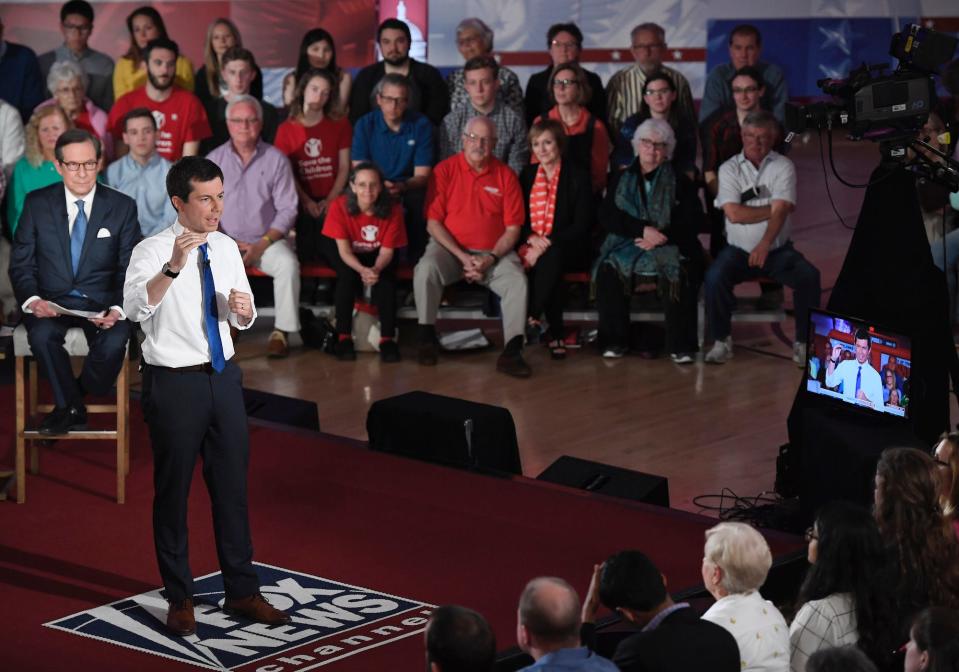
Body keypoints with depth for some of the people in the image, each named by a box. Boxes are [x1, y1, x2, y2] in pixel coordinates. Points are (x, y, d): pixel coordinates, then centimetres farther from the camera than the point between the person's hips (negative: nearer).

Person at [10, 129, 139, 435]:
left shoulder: (122, 207, 1)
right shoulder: (37, 203, 3)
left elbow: (130, 270, 1)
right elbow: (21, 264, 3)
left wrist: (118, 309, -18)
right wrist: (32, 300, -18)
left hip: (102, 303, 0)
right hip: (51, 300, 0)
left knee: (114, 341, -32)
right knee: (42, 335, -33)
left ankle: (69, 403, -3)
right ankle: (71, 408, -9)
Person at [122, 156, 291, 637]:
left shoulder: (226, 249, 5)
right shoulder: (152, 251, -14)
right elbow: (136, 308, -33)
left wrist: (243, 307, -8)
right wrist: (173, 267, -47)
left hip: (223, 377, 6)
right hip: (175, 382, -5)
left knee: (232, 486, 12)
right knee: (172, 491, 6)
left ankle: (242, 591, 24)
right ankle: (179, 599, 18)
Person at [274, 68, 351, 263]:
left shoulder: (339, 125, 11)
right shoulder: (286, 129, 7)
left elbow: (344, 167, 5)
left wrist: (331, 200, -8)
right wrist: (306, 201, -11)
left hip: (331, 203, 0)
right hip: (301, 204, 0)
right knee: (306, 256, -10)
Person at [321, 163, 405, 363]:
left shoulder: (393, 210, -22)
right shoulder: (340, 207, -25)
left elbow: (387, 250, -18)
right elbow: (344, 250, -23)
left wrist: (376, 269, -41)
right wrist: (362, 270, -43)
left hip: (377, 256, 1)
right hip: (349, 257, -1)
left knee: (386, 279, -30)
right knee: (348, 275, -32)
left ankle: (388, 339, -25)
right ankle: (343, 337, -24)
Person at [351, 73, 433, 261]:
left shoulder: (421, 125, -1)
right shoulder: (365, 124, 1)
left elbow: (422, 176, -4)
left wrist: (402, 186, -28)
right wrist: (380, 186, -28)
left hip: (409, 191, 0)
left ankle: (415, 261, -17)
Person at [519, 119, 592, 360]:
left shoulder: (577, 176, 2)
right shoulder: (527, 175, 15)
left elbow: (581, 225, -6)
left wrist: (547, 243, -17)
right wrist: (531, 238, -11)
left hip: (565, 248, -3)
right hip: (531, 246, 3)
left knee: (550, 258, -39)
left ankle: (534, 319, -34)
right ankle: (556, 334, -30)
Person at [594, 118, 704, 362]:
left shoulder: (680, 183, 12)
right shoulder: (621, 180, 17)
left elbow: (691, 222, 2)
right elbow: (607, 216, 3)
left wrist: (659, 238, -14)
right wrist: (643, 229, -13)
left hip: (668, 249, -1)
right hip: (627, 246, 1)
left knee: (681, 273, -34)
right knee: (608, 270, -30)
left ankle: (680, 345, -27)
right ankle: (614, 341, -20)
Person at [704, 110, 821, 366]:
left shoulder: (783, 167, -2)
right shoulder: (729, 169, 0)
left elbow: (780, 212, -16)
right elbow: (734, 214, -12)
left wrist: (765, 245, -32)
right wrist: (772, 209, -10)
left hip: (778, 249, 0)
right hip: (738, 249, 0)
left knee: (809, 277, -25)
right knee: (715, 277, -28)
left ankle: (803, 343, -11)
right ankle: (722, 341, -10)